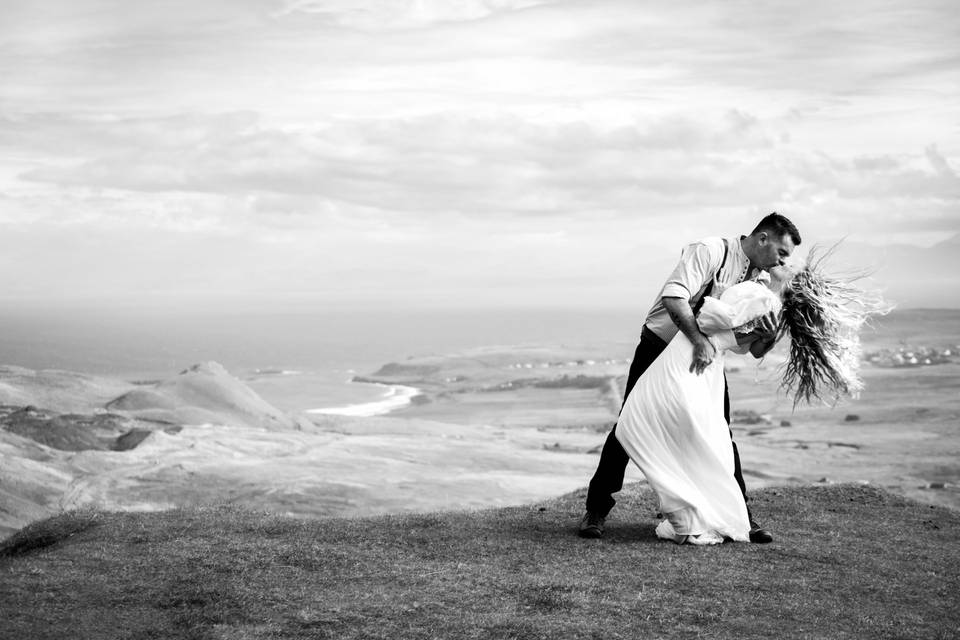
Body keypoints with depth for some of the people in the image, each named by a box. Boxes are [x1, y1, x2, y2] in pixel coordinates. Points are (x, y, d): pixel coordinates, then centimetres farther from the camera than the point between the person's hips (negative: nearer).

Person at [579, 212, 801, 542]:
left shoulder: (761, 280, 2)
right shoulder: (710, 251, -19)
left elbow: (755, 351, 2)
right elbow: (674, 297, -34)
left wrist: (769, 339, -22)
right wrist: (700, 340, -41)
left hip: (707, 357, 6)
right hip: (660, 346, -6)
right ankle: (596, 509, 5)